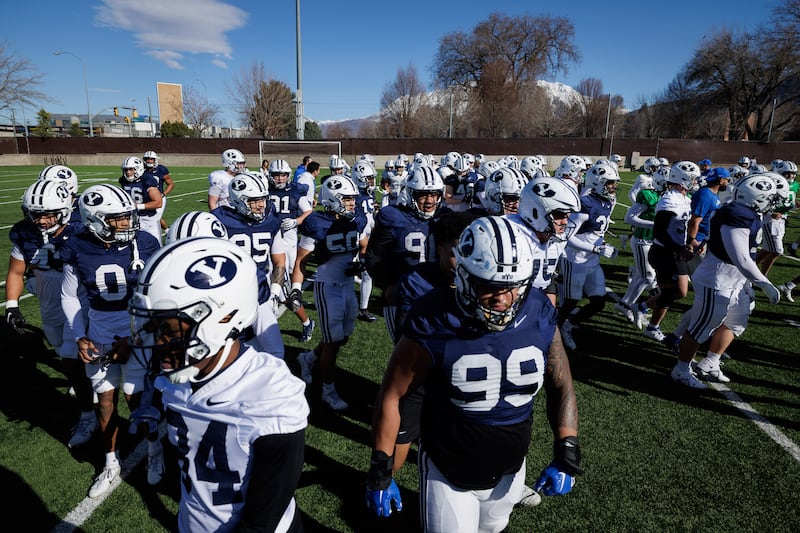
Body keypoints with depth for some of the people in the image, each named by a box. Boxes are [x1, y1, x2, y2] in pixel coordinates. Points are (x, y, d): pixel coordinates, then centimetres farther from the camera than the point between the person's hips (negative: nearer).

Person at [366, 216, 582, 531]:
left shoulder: (539, 317, -15)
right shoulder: (435, 325, -26)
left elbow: (561, 388, -1)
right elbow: (391, 396, -15)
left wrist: (566, 455, -10)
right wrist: (380, 472, -12)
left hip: (509, 470, 5)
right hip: (448, 474, -4)